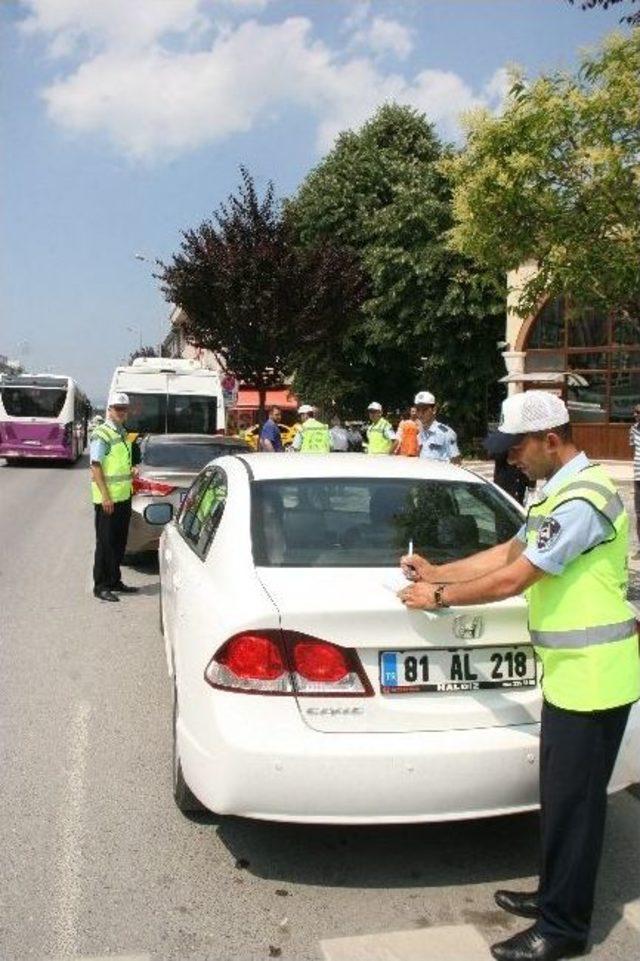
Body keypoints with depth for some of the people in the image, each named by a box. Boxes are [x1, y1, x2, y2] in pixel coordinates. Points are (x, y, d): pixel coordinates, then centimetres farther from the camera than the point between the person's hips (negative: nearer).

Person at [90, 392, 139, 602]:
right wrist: (105, 496, -22)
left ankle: (114, 581, 23)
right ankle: (101, 586, 5)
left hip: (123, 497, 8)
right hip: (107, 499, -8)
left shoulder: (122, 433, 14)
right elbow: (96, 467, -17)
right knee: (105, 542, -2)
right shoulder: (101, 435, -12)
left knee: (119, 542, 13)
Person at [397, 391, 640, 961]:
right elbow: (508, 553, 16)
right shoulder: (561, 492, 12)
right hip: (572, 672, 10)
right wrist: (437, 573, 10)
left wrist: (439, 597, -10)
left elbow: (511, 580, -23)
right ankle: (555, 897, 35)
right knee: (561, 794, 19)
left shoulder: (582, 500, -23)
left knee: (573, 801, 3)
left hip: (592, 677, -10)